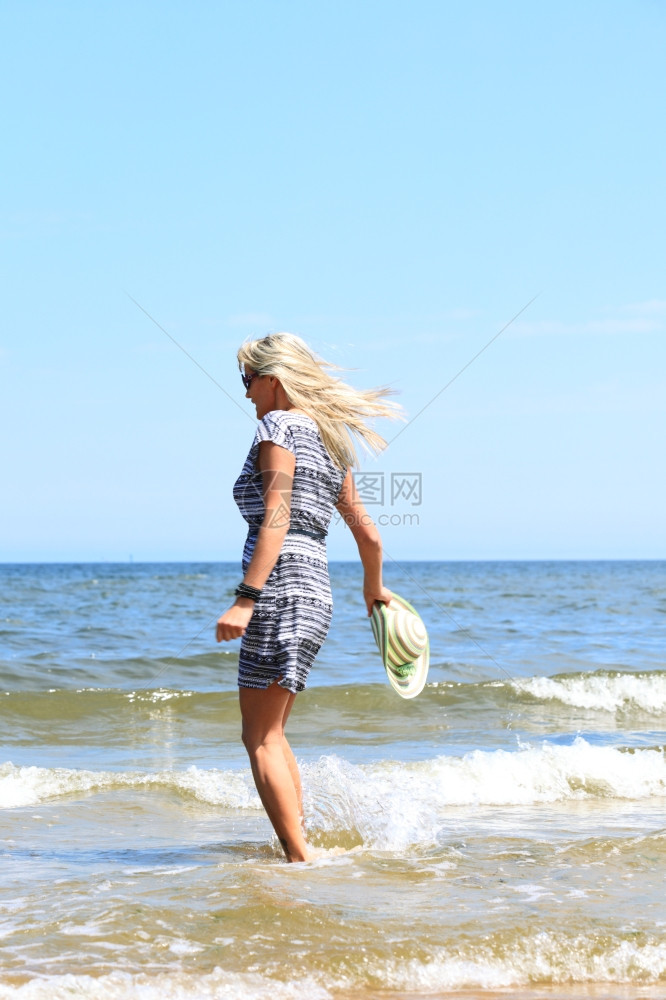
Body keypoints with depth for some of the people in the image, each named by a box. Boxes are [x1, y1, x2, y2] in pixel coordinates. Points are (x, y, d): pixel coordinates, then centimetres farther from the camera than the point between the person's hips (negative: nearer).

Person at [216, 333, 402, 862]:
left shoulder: (278, 426, -5)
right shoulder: (330, 442, 19)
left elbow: (276, 521, -17)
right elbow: (369, 535, 24)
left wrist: (245, 598, -22)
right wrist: (374, 589, 42)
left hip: (282, 591, -9)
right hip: (317, 595, 9)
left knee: (261, 738, -5)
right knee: (270, 733, 17)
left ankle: (299, 859, -9)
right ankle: (299, 844, 17)